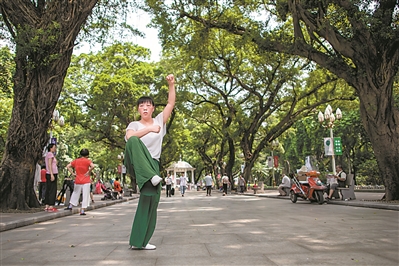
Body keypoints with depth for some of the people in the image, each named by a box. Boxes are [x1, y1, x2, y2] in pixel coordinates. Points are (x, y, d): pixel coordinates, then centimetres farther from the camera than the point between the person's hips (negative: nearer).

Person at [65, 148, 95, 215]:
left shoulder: (76, 161, 6)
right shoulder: (88, 161, -7)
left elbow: (68, 166, 3)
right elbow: (92, 166, -25)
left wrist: (72, 173, 4)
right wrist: (88, 172, -12)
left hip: (77, 181, 4)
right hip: (86, 181, -4)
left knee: (75, 193, 25)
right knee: (85, 196, 1)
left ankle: (70, 206, 29)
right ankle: (82, 211, 0)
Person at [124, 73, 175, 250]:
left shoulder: (159, 120, 14)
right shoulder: (134, 125, 9)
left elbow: (171, 103, 6)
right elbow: (129, 137, -15)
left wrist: (171, 84, -4)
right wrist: (149, 129, -19)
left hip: (152, 163, 2)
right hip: (136, 163, -2)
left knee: (151, 198, -9)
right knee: (134, 141, -34)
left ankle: (139, 241, 0)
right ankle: (152, 176, -44)